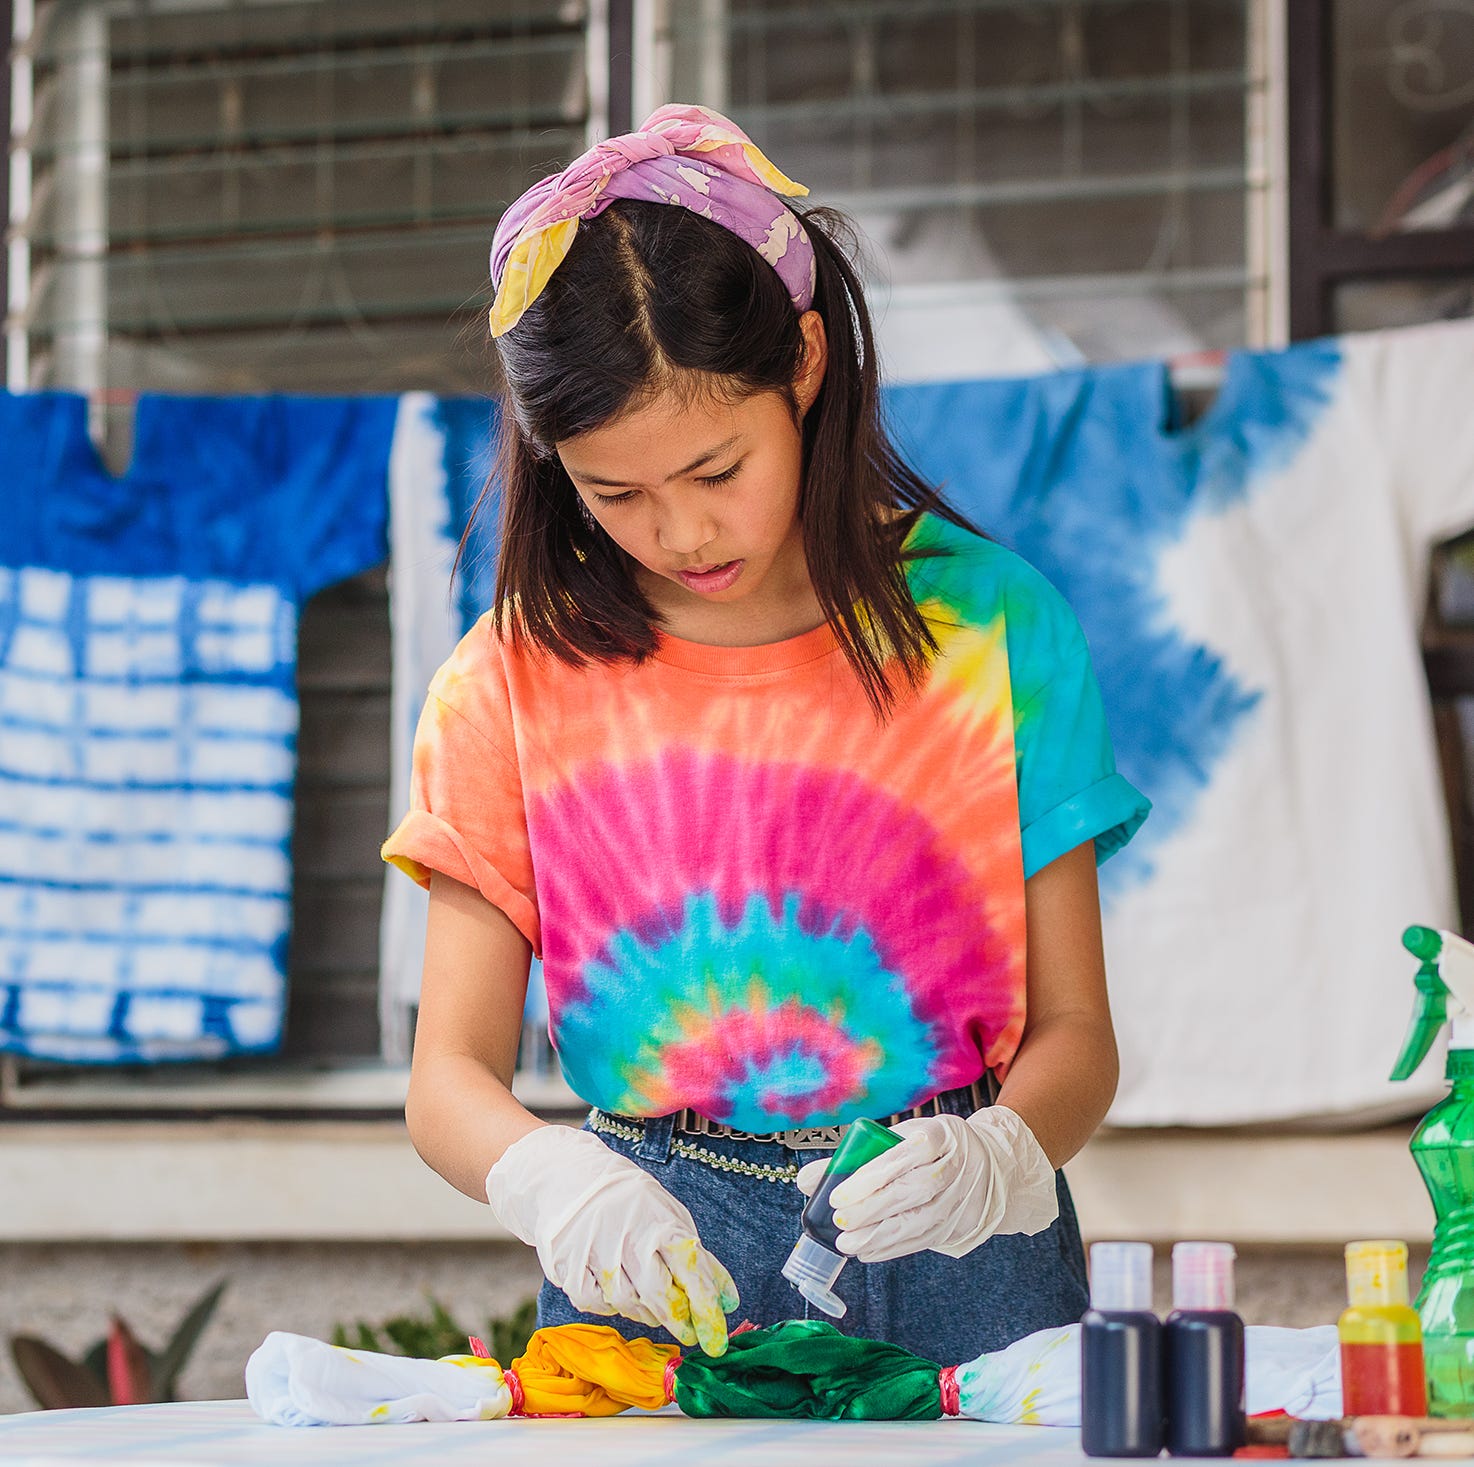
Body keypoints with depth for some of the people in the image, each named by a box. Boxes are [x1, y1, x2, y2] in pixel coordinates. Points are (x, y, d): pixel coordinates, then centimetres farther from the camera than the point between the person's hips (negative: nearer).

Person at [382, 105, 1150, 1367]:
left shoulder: (989, 625, 3)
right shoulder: (518, 682, 4)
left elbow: (1075, 1031, 5)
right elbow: (450, 1075, 1)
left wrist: (992, 1158, -17)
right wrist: (557, 1183, -21)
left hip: (952, 1263, 0)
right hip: (652, 1258, 0)